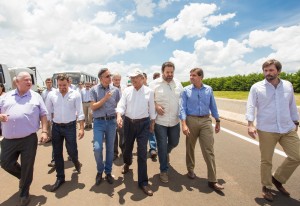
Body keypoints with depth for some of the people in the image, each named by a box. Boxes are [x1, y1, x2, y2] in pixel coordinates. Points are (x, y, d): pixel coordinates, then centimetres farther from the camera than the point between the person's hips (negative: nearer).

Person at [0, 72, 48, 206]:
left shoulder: (36, 96, 5)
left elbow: (43, 115, 3)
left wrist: (44, 131, -5)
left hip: (29, 139, -2)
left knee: (27, 167, 5)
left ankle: (24, 194, 25)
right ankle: (23, 177, 41)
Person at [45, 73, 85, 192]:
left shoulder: (75, 94, -7)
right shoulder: (51, 94, -2)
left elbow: (80, 112, -7)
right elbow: (47, 112, 4)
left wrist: (81, 128, -11)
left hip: (70, 126, -2)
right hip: (56, 127, 2)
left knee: (71, 151, 4)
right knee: (57, 153, 9)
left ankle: (76, 162, 41)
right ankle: (60, 178, 26)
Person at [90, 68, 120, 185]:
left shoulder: (115, 90, 3)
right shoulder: (94, 90, -1)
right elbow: (93, 107, -7)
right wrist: (105, 98, -15)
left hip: (111, 121, 2)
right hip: (99, 122, -1)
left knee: (110, 149, 9)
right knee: (97, 148, -9)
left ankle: (108, 172, 28)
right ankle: (100, 170, 19)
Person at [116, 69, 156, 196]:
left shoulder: (149, 92, -3)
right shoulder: (126, 91, 1)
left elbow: (152, 109, 4)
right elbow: (121, 106, -6)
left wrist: (152, 124, 7)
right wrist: (119, 116, -26)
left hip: (143, 123, -2)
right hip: (128, 123, 2)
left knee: (142, 152, -3)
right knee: (128, 147, 20)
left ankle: (143, 182, 11)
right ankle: (127, 163, 55)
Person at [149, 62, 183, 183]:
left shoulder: (178, 83, 6)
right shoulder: (155, 83, -5)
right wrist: (156, 106, -17)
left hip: (175, 121, 4)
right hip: (160, 121, -4)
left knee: (174, 142, 18)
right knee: (162, 146, 3)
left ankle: (166, 152, 53)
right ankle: (164, 171, 22)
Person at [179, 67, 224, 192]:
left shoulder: (208, 89, 5)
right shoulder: (186, 90, -1)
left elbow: (213, 106, 11)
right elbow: (183, 108, -6)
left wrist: (217, 121, 12)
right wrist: (184, 124, -15)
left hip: (206, 121, 1)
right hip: (191, 120, -1)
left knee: (209, 150, -1)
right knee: (190, 147, 13)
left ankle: (212, 180, 7)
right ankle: (190, 170, 35)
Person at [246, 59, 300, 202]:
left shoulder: (288, 85, 8)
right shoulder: (256, 87, -3)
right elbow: (250, 106, -9)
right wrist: (250, 124, -19)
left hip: (288, 129, 4)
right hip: (266, 130, -4)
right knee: (266, 160, 6)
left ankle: (277, 178, 28)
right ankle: (266, 187, 27)